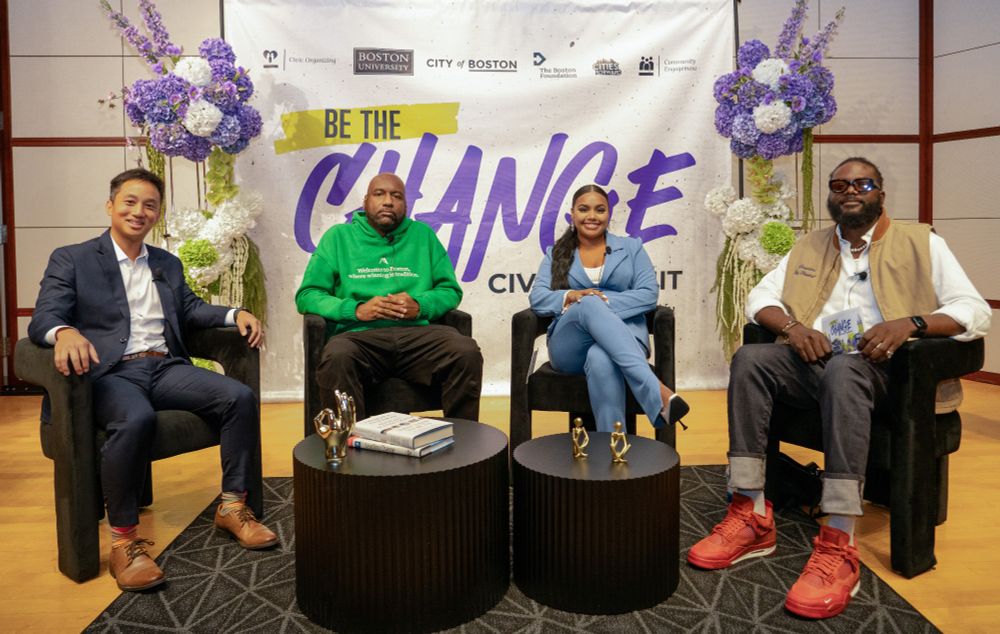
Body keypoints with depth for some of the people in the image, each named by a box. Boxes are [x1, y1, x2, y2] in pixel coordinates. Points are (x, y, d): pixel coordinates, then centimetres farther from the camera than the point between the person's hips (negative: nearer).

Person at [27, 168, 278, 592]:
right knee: (136, 419, -38)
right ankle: (123, 540, -22)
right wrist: (66, 332, -30)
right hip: (110, 373, -5)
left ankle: (232, 506, -5)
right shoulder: (71, 260, 6)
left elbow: (190, 309, 20)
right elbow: (43, 318, -5)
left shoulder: (169, 264, 23)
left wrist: (236, 314, 0)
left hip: (166, 368, 5)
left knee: (240, 397, -18)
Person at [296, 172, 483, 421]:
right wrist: (356, 310, -9)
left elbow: (451, 290, 17)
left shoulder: (423, 235, 20)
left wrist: (420, 305, -6)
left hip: (417, 333, 2)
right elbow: (307, 295, 9)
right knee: (336, 358, -36)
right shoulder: (338, 236, 15)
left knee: (467, 352, -27)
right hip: (359, 335, -1)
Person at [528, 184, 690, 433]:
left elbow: (649, 294, 2)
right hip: (570, 347, 1)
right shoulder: (556, 253, 19)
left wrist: (605, 302, -15)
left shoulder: (631, 247, 17)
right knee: (589, 305, -38)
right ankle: (656, 392, -53)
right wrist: (569, 296, -18)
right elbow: (537, 298, 4)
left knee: (602, 361, -41)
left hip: (624, 334, 0)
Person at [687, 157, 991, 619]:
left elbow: (975, 312, 1)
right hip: (813, 363, 4)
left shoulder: (921, 243, 10)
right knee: (750, 358, -27)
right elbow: (759, 298, 13)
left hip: (879, 371, -4)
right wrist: (792, 326, -9)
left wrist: (909, 323, -19)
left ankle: (838, 546, -42)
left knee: (843, 367, -39)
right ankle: (751, 516, -28)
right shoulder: (808, 247, 22)